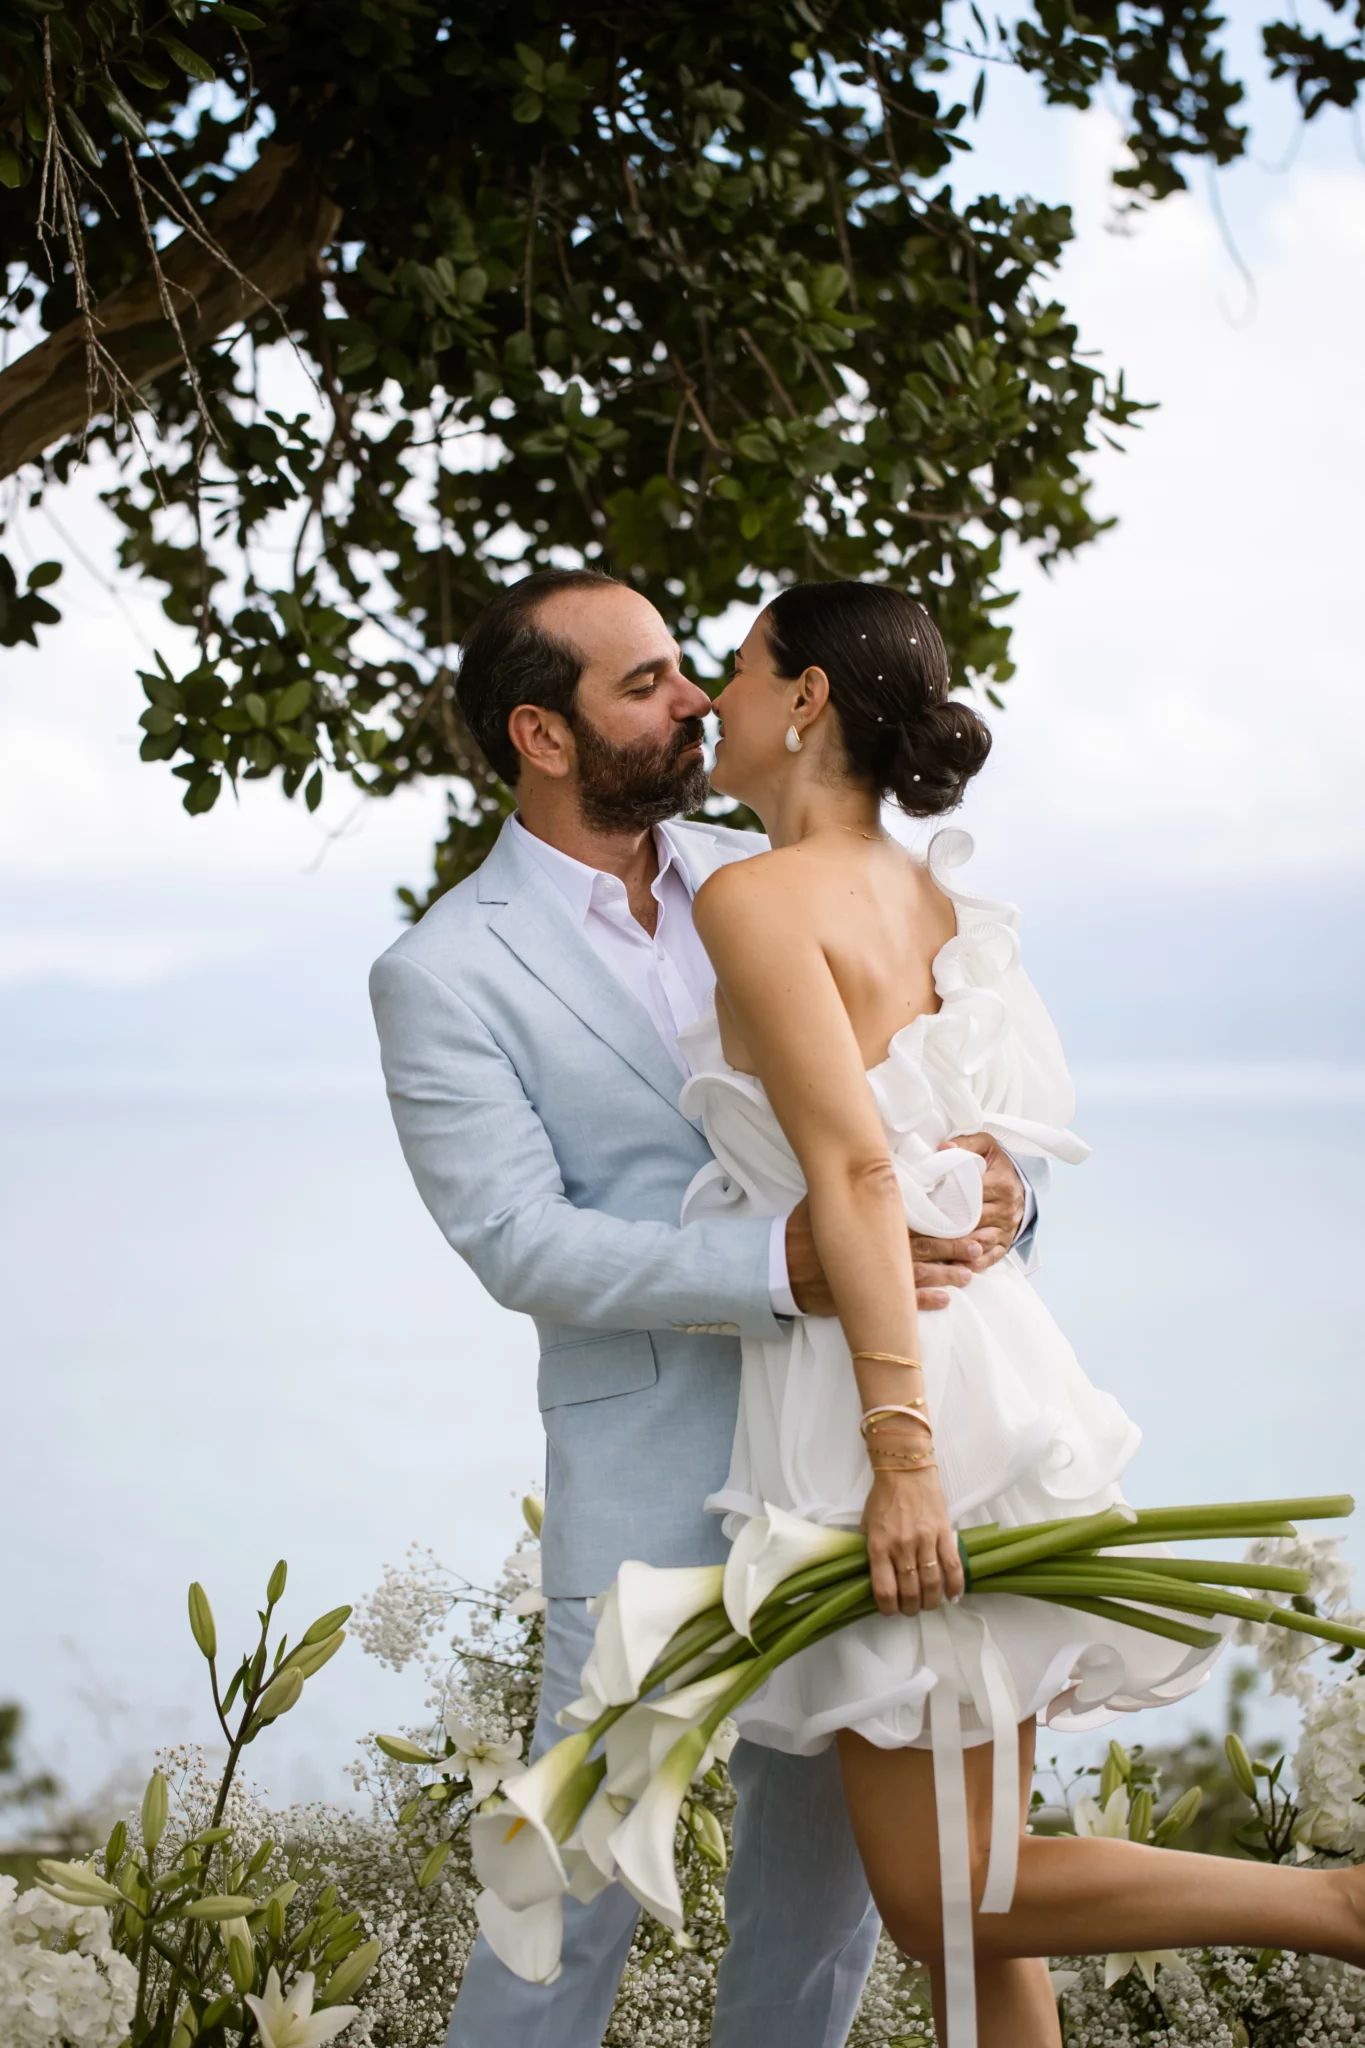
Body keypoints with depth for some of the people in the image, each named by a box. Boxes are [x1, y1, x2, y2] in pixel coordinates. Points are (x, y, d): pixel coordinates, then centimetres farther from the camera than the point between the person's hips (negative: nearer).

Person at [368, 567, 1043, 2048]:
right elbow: (520, 1242, -16)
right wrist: (786, 1263, -28)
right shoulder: (443, 973, -9)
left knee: (828, 1827, 15)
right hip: (652, 1467, -5)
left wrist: (996, 1169, -16)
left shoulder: (755, 884, 7)